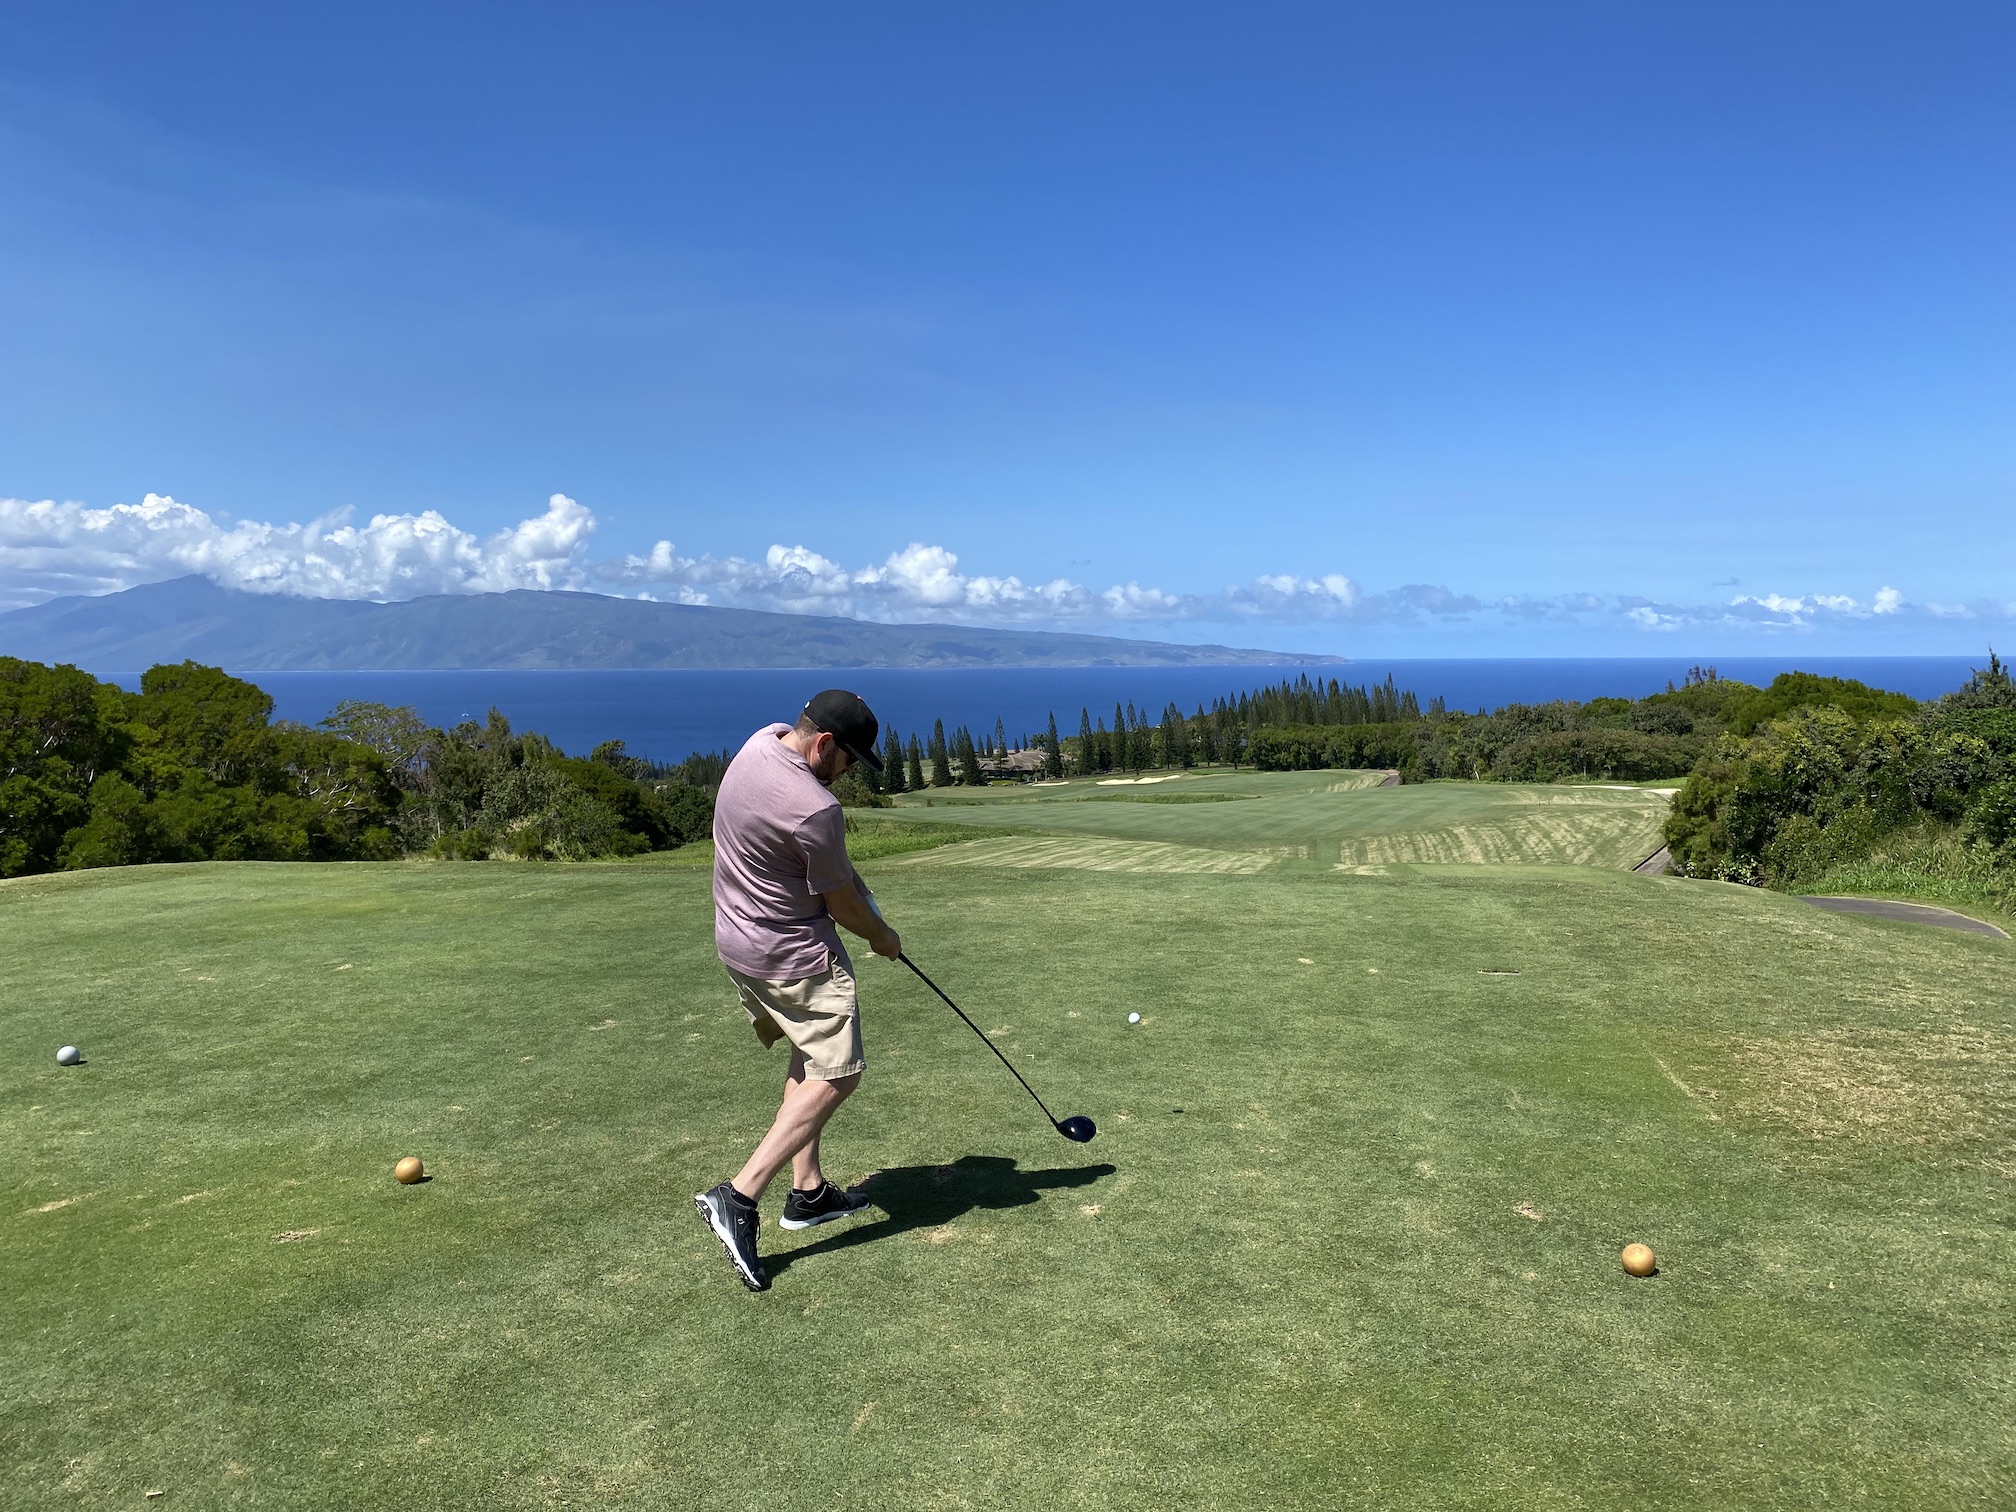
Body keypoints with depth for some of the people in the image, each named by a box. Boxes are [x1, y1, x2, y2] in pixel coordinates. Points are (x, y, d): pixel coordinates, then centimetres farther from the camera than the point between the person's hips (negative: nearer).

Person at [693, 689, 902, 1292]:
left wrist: (850, 875, 3)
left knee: (808, 1059, 21)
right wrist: (881, 937, 6)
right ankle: (738, 1197, -11)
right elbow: (842, 905, -13)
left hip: (738, 938, 10)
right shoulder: (815, 811, -30)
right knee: (835, 1075, -4)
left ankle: (809, 1191, 25)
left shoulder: (763, 740, -3)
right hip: (793, 955, -10)